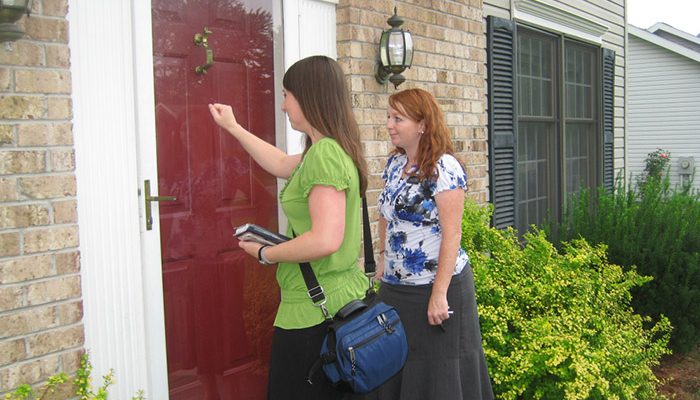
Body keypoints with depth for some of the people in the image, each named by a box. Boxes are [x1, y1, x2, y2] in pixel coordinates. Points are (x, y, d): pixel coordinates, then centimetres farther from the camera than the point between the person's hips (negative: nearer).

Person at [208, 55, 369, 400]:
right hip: (343, 298, 9)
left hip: (313, 310, -9)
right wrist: (232, 127, 33)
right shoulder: (334, 149, 10)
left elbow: (325, 240, -28)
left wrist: (265, 253, -13)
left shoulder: (324, 154, -20)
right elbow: (282, 164, 28)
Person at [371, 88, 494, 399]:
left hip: (436, 284, -7)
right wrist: (384, 257, 12)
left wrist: (439, 294, -21)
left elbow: (452, 233, -19)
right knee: (395, 371, 14)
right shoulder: (394, 163, 8)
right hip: (395, 286, 7)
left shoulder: (444, 168, -15)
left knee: (438, 375, 4)